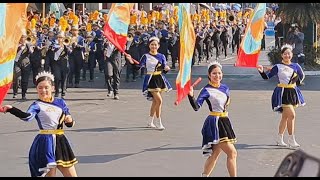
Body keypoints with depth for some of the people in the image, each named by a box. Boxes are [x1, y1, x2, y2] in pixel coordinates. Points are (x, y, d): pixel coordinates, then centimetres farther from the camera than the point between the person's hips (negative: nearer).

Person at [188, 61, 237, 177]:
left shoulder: (225, 88, 8)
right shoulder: (207, 90, -12)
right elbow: (197, 107, -23)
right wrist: (191, 96, -37)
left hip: (224, 122, 7)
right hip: (214, 123, -7)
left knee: (215, 154, 13)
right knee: (232, 152, -12)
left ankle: (205, 175, 24)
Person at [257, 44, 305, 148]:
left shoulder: (296, 66, 5)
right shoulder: (278, 67, -5)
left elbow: (302, 76, 22)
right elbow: (267, 76, -5)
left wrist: (297, 82, 10)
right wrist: (262, 72, -21)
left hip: (293, 92, 5)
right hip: (283, 93, -5)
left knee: (285, 116, 13)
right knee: (291, 115, -14)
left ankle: (279, 138, 24)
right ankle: (291, 140, -7)